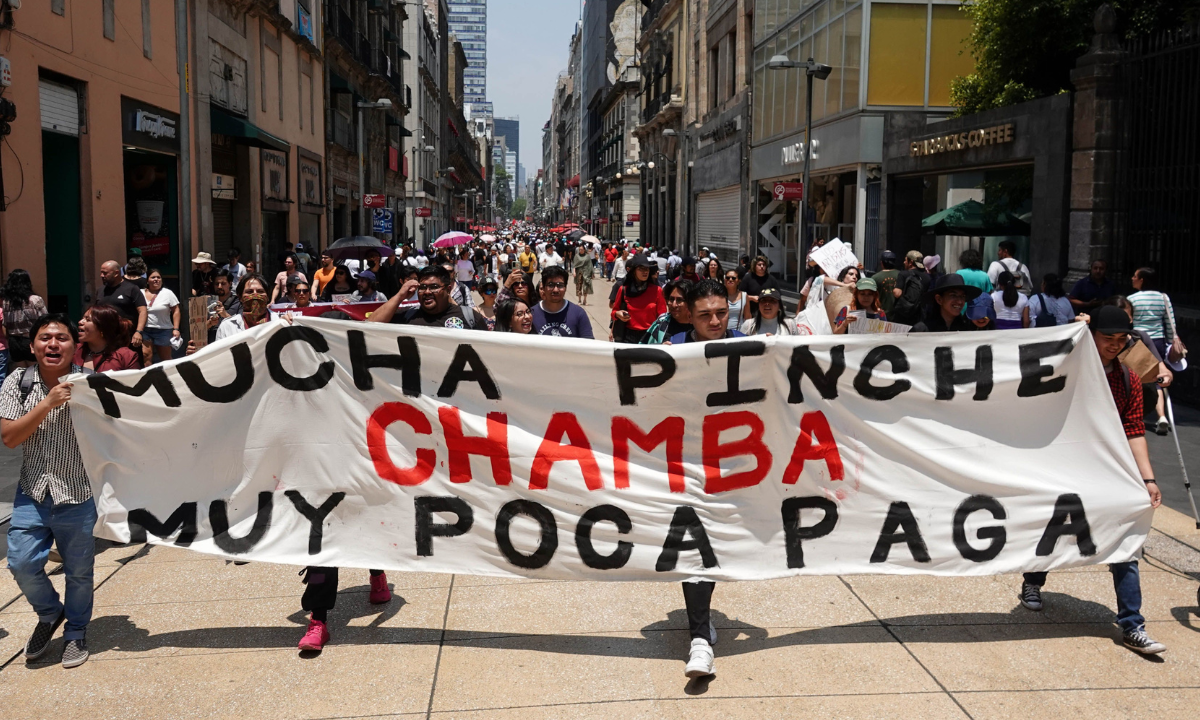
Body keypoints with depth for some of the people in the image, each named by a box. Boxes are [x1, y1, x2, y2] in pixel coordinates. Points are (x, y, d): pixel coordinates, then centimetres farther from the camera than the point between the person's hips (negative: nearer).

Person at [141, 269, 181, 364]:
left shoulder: (167, 293, 0)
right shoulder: (141, 293, 8)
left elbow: (176, 311, -2)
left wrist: (176, 329, -9)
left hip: (163, 331, -2)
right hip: (144, 330, 2)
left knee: (166, 359, 5)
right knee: (145, 355, -8)